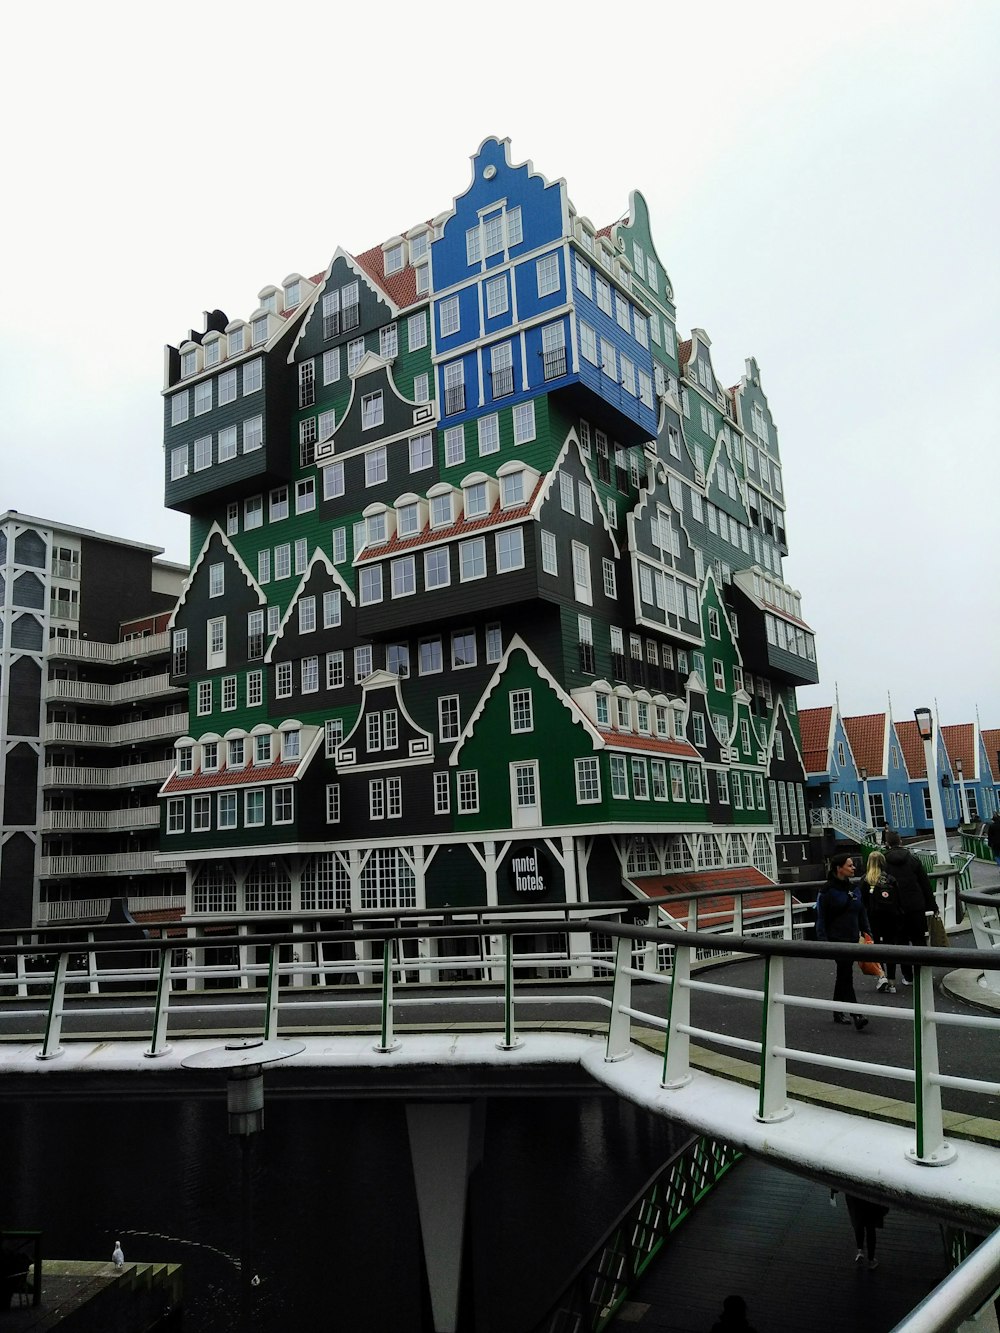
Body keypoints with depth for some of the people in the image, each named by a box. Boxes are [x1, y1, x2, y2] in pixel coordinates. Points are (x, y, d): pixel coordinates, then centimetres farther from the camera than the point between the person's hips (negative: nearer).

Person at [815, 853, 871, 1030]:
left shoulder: (854, 889, 10)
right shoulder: (828, 890, -10)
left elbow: (862, 914, 17)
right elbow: (821, 917, -10)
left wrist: (867, 933, 9)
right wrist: (823, 941, -13)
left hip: (853, 938, 7)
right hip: (837, 939, -7)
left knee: (843, 976, 14)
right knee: (846, 975, -12)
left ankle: (838, 1013, 24)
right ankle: (857, 1016, -15)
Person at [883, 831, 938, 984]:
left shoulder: (884, 862, -5)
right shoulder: (914, 859, 1)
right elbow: (925, 884, 2)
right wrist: (931, 906, 7)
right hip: (916, 906, 2)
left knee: (902, 942, 6)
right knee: (919, 940, 11)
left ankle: (908, 977, 8)